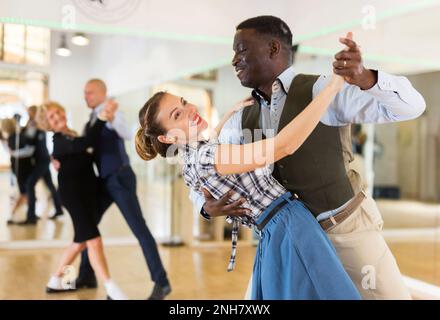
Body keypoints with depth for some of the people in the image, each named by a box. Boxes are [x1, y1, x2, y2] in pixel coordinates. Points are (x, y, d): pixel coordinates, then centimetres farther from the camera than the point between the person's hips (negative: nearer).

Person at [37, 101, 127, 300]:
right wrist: (101, 119, -39)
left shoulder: (71, 137, 13)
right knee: (93, 239, -15)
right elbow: (85, 143, -35)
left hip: (87, 192, 10)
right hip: (73, 194, -10)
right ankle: (112, 291, -16)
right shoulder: (59, 141, -14)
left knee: (82, 240, 16)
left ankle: (55, 281, 30)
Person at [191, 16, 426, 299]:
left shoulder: (321, 91, -17)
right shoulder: (242, 119, -1)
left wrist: (365, 79, -44)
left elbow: (411, 105, -23)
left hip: (347, 226, -4)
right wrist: (207, 206, -13)